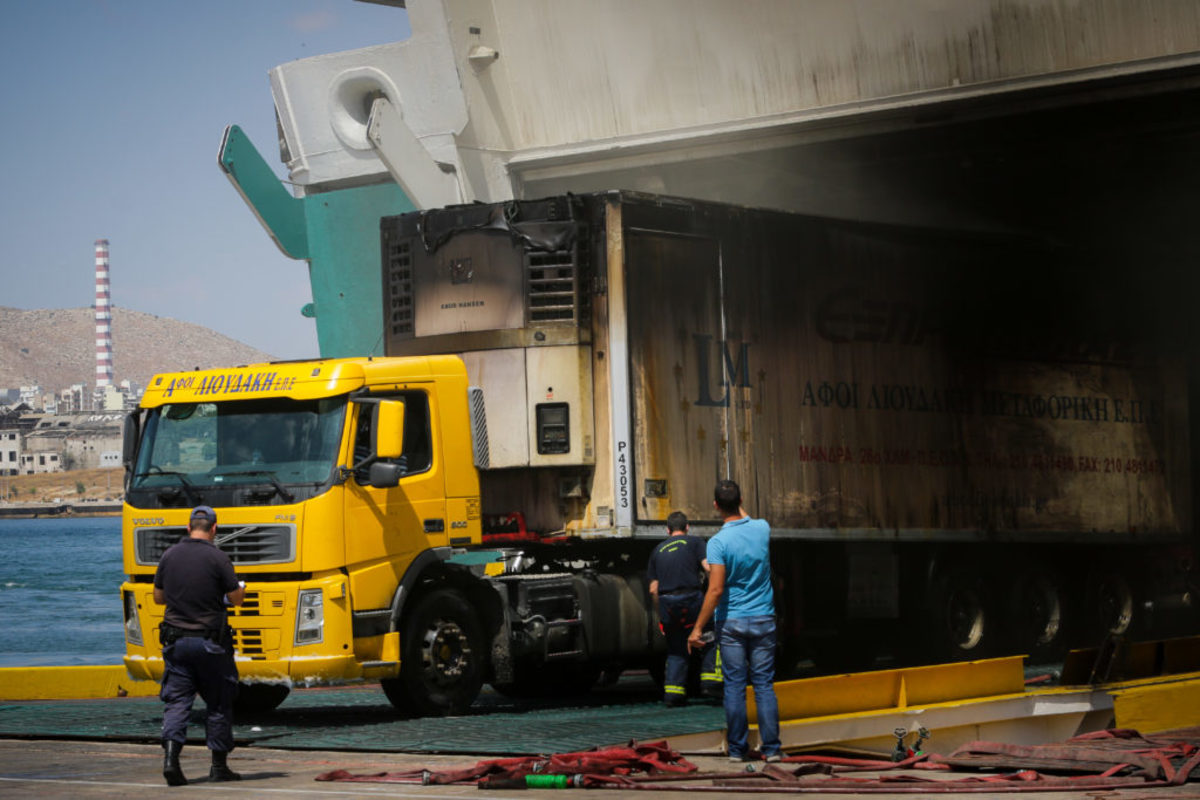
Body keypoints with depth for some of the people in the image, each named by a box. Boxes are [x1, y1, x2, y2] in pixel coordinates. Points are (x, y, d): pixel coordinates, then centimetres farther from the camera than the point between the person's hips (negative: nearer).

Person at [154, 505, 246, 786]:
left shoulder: (169, 555, 3)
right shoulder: (217, 558, -10)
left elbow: (158, 597, 12)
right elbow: (236, 598, -6)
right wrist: (241, 589, 17)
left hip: (176, 641, 3)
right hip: (210, 641, -3)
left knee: (177, 701, 3)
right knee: (219, 703, 9)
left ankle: (171, 757, -16)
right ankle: (219, 765, 12)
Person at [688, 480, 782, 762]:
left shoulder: (718, 542, -14)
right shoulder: (762, 528, -2)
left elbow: (716, 590, -18)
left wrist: (698, 628, -13)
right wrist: (739, 508, 40)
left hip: (731, 622, -3)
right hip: (763, 621, 3)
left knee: (734, 686, 3)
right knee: (764, 685, 5)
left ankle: (737, 748, 6)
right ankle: (771, 747, 3)